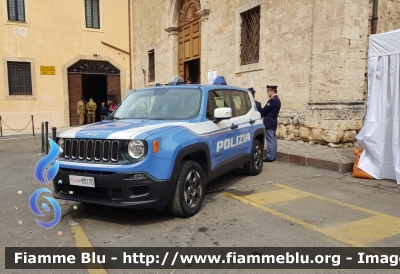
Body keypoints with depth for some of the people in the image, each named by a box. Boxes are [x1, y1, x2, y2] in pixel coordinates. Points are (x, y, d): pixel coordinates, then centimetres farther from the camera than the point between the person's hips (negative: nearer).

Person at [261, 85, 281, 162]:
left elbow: (264, 110, -16)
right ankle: (273, 156, 18)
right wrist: (263, 114, 7)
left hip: (269, 123, -10)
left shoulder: (272, 100, -18)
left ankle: (270, 157, -3)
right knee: (273, 140, 12)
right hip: (273, 122, 10)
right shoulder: (277, 100, 14)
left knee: (270, 140, -7)